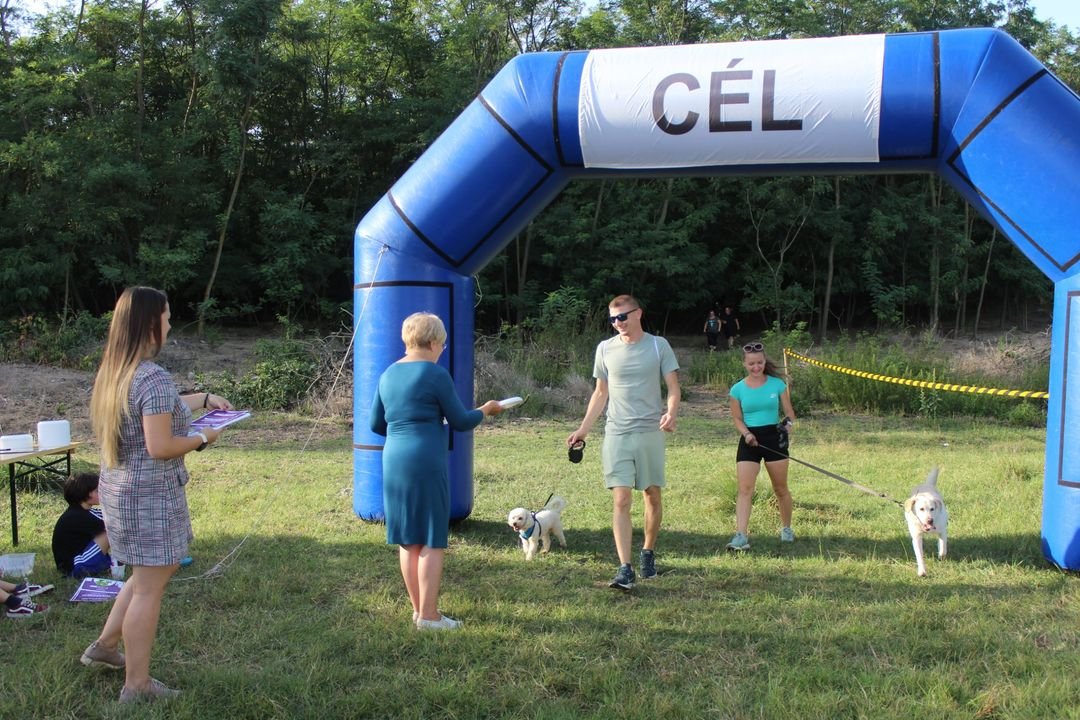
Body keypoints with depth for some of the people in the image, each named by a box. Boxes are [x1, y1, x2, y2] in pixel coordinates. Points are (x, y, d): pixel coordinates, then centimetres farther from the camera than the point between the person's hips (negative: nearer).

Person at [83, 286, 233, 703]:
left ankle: (105, 646, 33)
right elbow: (160, 447, -25)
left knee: (153, 572, 25)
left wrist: (203, 399, 26)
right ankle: (136, 685, 11)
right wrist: (202, 439, -9)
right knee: (149, 588, 2)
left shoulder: (114, 371, 7)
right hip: (150, 494, -9)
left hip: (121, 488, 9)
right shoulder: (153, 378, -22)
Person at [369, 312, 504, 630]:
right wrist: (486, 410, 14)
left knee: (407, 540, 13)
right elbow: (461, 422, -4)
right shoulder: (435, 374, -9)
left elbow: (375, 424, 17)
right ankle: (428, 616, 2)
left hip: (394, 461, 7)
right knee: (432, 541, 0)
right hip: (427, 462, -7)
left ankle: (418, 609, 22)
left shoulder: (388, 374, 11)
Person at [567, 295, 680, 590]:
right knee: (621, 500, -8)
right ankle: (625, 569, -11)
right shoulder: (605, 349, 8)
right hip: (616, 433, 1)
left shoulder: (658, 345, 1)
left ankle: (648, 554, 29)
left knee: (652, 496, 9)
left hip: (650, 432, -1)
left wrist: (671, 414, -20)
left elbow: (673, 387, 0)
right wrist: (583, 429, 11)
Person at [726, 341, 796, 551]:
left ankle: (786, 528, 32)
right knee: (745, 488, -11)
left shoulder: (777, 384, -1)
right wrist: (746, 433, -13)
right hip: (749, 441, 0)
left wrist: (788, 424, -18)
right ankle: (741, 536, -15)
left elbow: (789, 412, 4)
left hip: (774, 438, 0)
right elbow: (737, 419, 6)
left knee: (780, 488, 11)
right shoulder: (738, 389, 0)